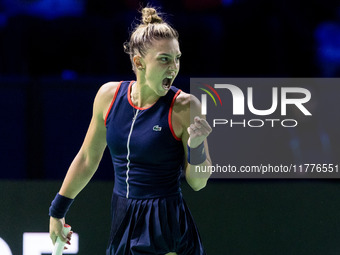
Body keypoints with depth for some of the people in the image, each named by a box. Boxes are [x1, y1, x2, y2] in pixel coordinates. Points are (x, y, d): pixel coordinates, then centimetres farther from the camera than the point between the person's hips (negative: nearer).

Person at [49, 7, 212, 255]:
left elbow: (198, 183, -6)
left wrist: (196, 146, -25)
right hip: (123, 223, 4)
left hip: (166, 229, -4)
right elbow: (87, 159, 14)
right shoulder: (109, 95, 0)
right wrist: (57, 210, 20)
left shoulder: (184, 107, -12)